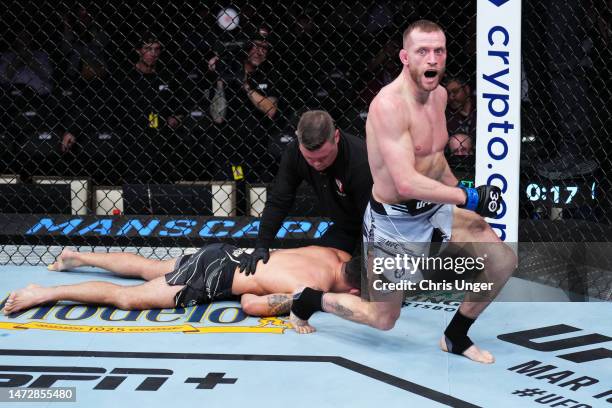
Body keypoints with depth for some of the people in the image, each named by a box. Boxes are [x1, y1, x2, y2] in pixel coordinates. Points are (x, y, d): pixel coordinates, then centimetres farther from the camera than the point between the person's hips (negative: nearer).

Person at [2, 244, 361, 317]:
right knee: (127, 298, -2)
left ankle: (77, 256, 39)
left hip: (225, 255, 8)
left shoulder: (337, 255, -4)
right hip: (213, 280, -8)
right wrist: (300, 304, -15)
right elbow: (250, 304, -25)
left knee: (149, 269, 26)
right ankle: (44, 293, 2)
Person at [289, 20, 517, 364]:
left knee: (504, 261, -2)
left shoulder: (439, 94, 1)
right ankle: (307, 300, 32)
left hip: (435, 209, 7)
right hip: (394, 221, -7)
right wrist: (469, 198, -26)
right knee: (383, 319, 8)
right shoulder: (389, 105, -27)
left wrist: (458, 189, 19)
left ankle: (456, 337, 18)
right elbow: (407, 184, -34)